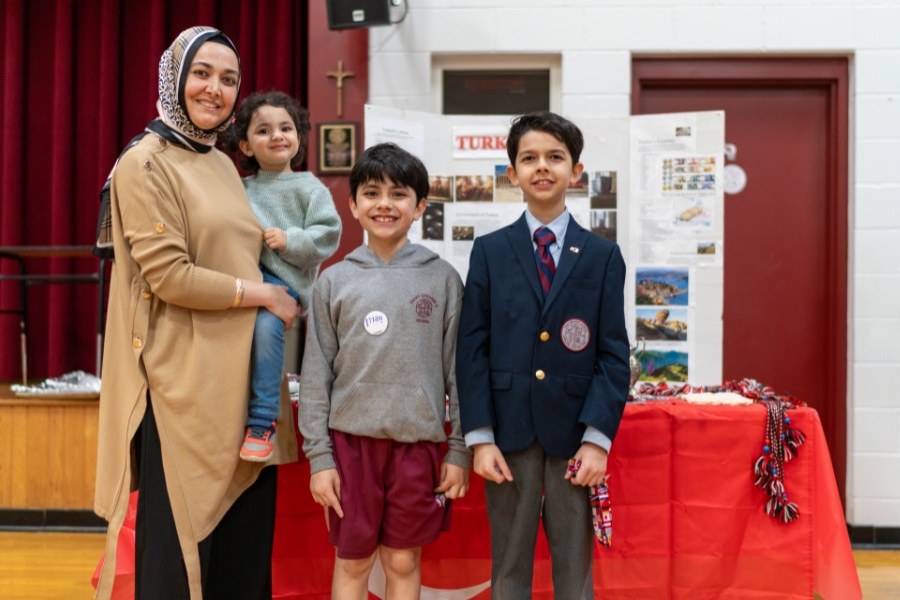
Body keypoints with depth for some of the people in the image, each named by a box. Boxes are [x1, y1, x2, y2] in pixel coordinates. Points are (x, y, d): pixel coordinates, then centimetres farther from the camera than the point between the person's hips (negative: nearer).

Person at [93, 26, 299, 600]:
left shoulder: (223, 164, 15)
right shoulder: (146, 164, -7)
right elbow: (170, 277, -15)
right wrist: (264, 294, -8)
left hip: (241, 370, 7)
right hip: (184, 379, -7)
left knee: (246, 530, 11)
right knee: (183, 536, 2)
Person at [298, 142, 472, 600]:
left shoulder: (442, 279, 2)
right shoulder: (335, 280, 3)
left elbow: (457, 370, 3)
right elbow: (316, 375, 3)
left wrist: (459, 450, 0)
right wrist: (318, 456, -1)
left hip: (417, 441, 0)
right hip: (351, 438, 1)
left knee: (404, 562, 10)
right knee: (352, 562, 10)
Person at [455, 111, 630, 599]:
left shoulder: (603, 256, 4)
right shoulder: (489, 251, 5)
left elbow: (613, 353, 0)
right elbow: (472, 348, 1)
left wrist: (598, 438, -9)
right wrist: (479, 436, -6)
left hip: (574, 433, 0)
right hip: (509, 430, 0)